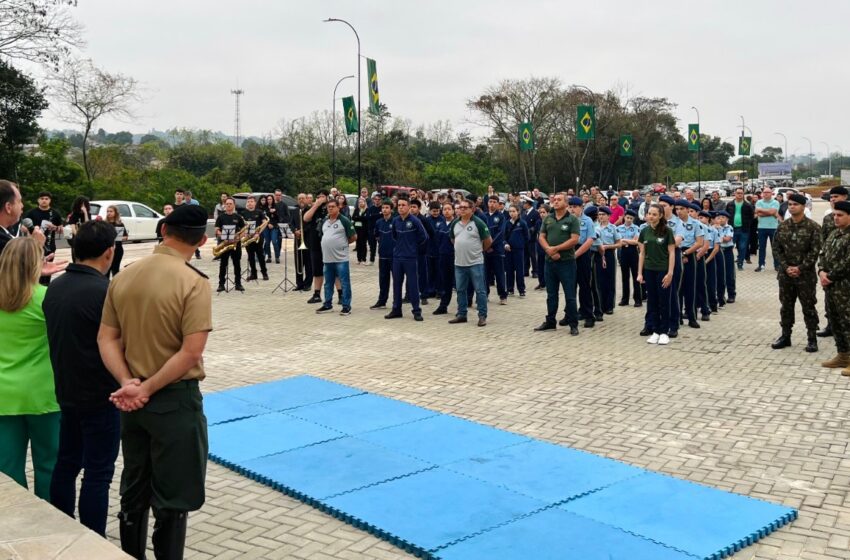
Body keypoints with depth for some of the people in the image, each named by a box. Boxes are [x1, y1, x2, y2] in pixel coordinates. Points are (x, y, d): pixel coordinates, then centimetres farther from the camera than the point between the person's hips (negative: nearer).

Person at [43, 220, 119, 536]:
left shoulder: (55, 287, 2)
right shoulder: (104, 291, -22)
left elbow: (58, 336, 12)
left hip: (67, 390, 8)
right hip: (100, 395, -7)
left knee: (66, 463, 18)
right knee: (98, 472, 2)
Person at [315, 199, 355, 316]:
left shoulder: (344, 221, -7)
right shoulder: (325, 221, 11)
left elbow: (354, 237, -6)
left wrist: (343, 244, 2)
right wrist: (329, 244, 13)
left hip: (341, 258, -6)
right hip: (327, 258, 7)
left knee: (344, 283, -2)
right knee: (328, 283, 14)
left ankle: (346, 306, 2)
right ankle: (327, 305, 24)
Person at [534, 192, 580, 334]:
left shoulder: (572, 219, -4)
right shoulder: (548, 219, 11)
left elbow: (574, 239, -12)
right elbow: (542, 237, 7)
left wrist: (555, 248, -15)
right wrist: (549, 250, -11)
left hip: (567, 261, -5)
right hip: (550, 261, 5)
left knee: (570, 295, -1)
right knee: (551, 294, 13)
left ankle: (573, 324, 7)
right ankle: (550, 322, 22)